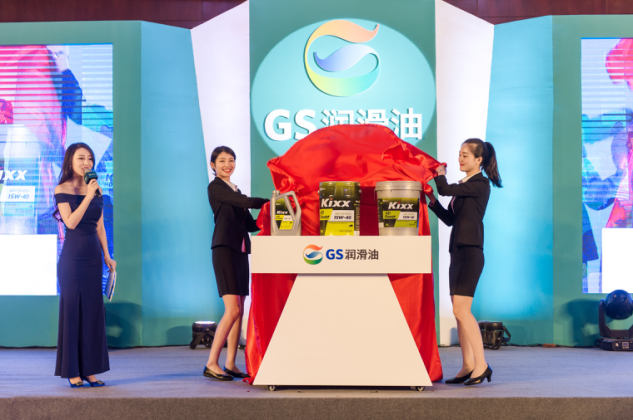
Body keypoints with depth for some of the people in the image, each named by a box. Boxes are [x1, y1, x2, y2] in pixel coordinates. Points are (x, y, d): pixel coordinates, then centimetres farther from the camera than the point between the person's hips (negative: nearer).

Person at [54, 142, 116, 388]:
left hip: (93, 257, 5)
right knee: (72, 310, -1)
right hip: (72, 258, -5)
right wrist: (88, 196, -17)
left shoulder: (96, 189, 12)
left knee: (93, 312, 5)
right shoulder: (62, 189, -3)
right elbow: (71, 222, -15)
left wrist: (107, 256, 11)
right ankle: (71, 371, 7)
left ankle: (89, 370, 12)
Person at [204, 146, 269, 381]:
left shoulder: (235, 191, 22)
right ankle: (211, 364, -9)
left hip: (240, 251, 8)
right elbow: (247, 202, -16)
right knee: (233, 309, -14)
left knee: (239, 311, 5)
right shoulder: (215, 187, -3)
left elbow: (249, 224, 17)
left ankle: (230, 365, 10)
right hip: (224, 249, -8)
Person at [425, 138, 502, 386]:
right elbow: (450, 219, 20)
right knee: (459, 311, 9)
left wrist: (440, 174, 2)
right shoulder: (463, 185, 18)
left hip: (470, 252, -9)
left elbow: (445, 189, -17)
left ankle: (481, 364, -10)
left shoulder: (480, 184, -8)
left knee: (461, 310, -14)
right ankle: (468, 366, 14)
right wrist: (432, 201, 9)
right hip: (458, 252, 9)